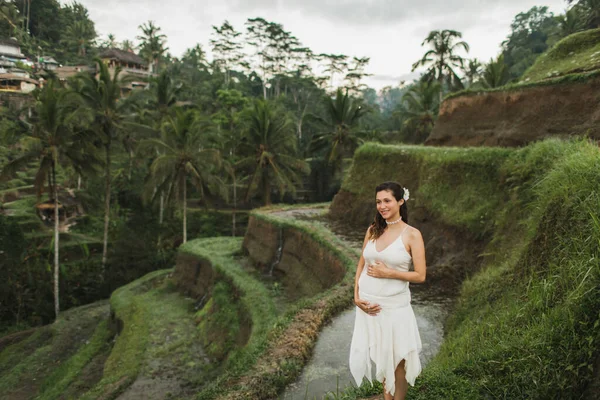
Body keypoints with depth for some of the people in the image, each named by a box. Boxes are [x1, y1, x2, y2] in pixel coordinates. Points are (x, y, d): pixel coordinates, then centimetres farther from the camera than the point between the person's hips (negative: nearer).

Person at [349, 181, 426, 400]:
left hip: (394, 306, -4)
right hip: (368, 304, 4)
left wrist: (388, 272, -19)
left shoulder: (412, 234, -10)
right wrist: (356, 296, -4)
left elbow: (420, 276, -11)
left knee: (397, 359, 11)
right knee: (380, 355, 20)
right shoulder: (373, 230, 2)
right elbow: (361, 265, 6)